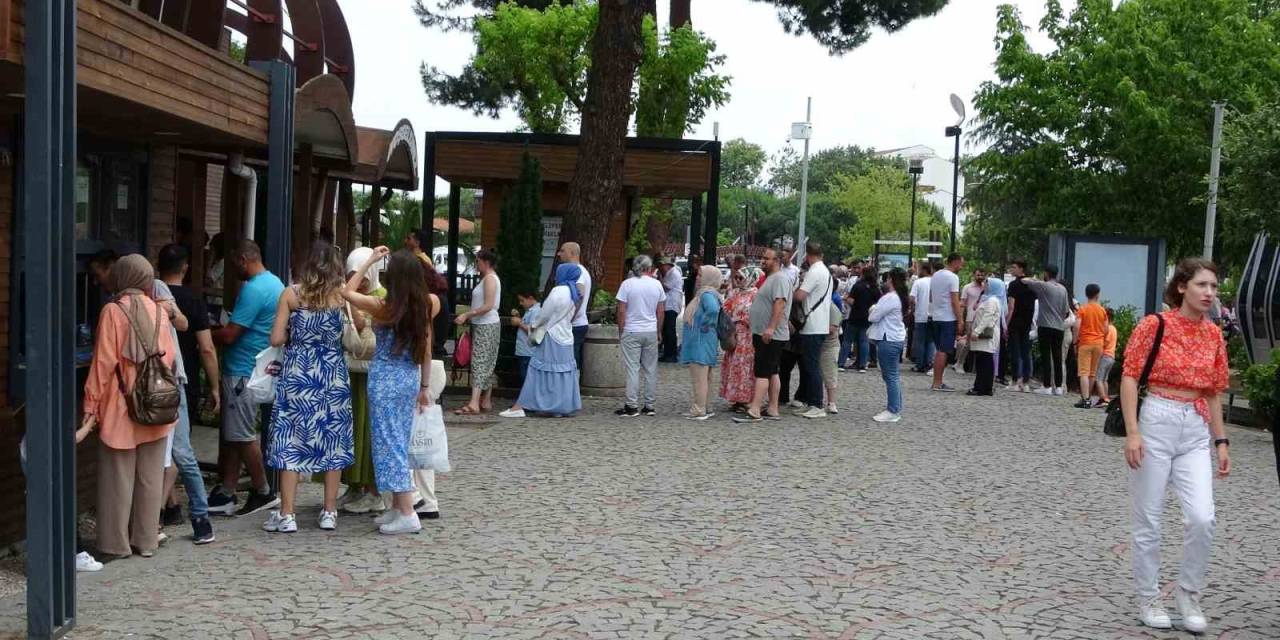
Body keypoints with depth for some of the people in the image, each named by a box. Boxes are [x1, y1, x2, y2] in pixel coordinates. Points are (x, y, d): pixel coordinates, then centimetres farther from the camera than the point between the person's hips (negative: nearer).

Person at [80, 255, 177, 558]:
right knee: (150, 476, 11)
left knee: (118, 477, 6)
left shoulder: (113, 312, -10)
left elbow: (103, 364, -11)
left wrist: (91, 406, -5)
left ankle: (117, 542, 11)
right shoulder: (160, 312, 1)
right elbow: (170, 359, 3)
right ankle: (147, 540, 17)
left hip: (121, 408, -3)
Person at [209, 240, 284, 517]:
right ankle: (226, 494, 16)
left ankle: (263, 492, 9)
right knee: (234, 434, 12)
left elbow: (229, 335, -20)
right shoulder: (275, 283, 13)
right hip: (259, 368, 10)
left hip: (243, 372, -10)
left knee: (242, 436, -1)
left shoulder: (253, 289, -19)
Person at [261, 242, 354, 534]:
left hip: (297, 372, -1)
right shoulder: (342, 294, -2)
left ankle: (286, 514, 2)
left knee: (290, 440, 3)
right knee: (332, 439, 9)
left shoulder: (291, 294, -3)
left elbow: (276, 339, -5)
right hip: (333, 373, 1)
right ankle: (329, 512, 12)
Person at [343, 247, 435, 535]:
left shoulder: (385, 307, -14)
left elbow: (347, 292, 1)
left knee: (388, 443, -2)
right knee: (401, 442, 15)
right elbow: (426, 351, 6)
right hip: (410, 378, 6)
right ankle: (397, 508, 21)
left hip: (385, 378, -6)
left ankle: (407, 514, -6)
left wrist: (369, 261, 3)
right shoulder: (424, 306, 1)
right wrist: (424, 387, 14)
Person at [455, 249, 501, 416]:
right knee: (487, 364, 11)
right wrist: (469, 317, 12)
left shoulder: (490, 278, -13)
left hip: (486, 326, -10)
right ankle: (486, 402, 16)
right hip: (483, 325, 10)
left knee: (479, 363, -15)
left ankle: (474, 404, -21)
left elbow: (488, 306, -21)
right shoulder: (488, 278, 17)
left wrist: (466, 315, -21)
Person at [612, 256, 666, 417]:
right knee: (651, 369, 9)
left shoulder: (627, 284, -7)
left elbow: (621, 311, -8)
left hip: (631, 332, -3)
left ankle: (632, 406, -3)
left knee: (632, 369, -2)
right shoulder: (657, 285, 2)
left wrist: (620, 332, 1)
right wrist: (659, 332, 17)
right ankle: (649, 405, 13)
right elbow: (661, 312, 6)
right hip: (651, 332, 3)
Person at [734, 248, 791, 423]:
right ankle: (773, 410, 15)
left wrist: (771, 328, -33)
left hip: (770, 335, -11)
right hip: (764, 334, 11)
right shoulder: (770, 278, 20)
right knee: (772, 372, 11)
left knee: (762, 373, -13)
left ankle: (754, 411, -17)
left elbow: (780, 303, -25)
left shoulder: (779, 279, -14)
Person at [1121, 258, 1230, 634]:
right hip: (1157, 423, -4)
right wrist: (1132, 432, -15)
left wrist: (1221, 440, 11)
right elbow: (1130, 377, -8)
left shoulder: (1214, 335, 9)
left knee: (1202, 518, -9)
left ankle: (1188, 593, 12)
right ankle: (1148, 599, 19)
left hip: (1196, 432, 4)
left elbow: (1214, 393, 15)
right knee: (1148, 520, 4)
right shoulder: (1154, 324, -6)